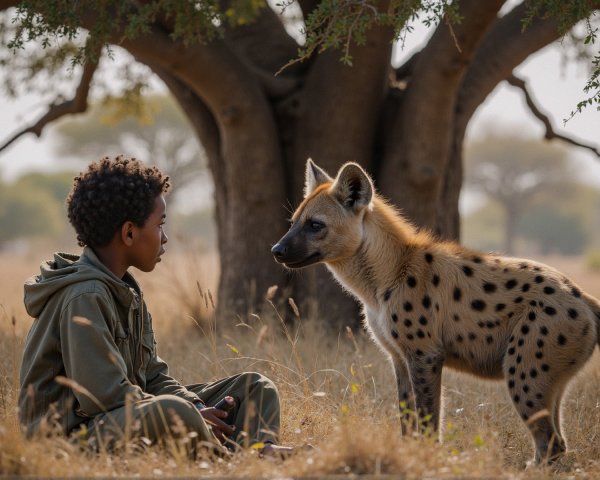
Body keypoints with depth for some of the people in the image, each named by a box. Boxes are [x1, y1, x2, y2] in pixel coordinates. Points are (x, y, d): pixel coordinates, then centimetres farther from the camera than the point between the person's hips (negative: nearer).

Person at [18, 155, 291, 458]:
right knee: (173, 411, -41)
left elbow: (153, 377, 13)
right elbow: (103, 395, -24)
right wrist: (191, 419, -16)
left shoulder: (127, 292, 14)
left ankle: (257, 449, -21)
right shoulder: (85, 297, -18)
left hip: (131, 418, 11)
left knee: (255, 387, 9)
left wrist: (198, 410, -7)